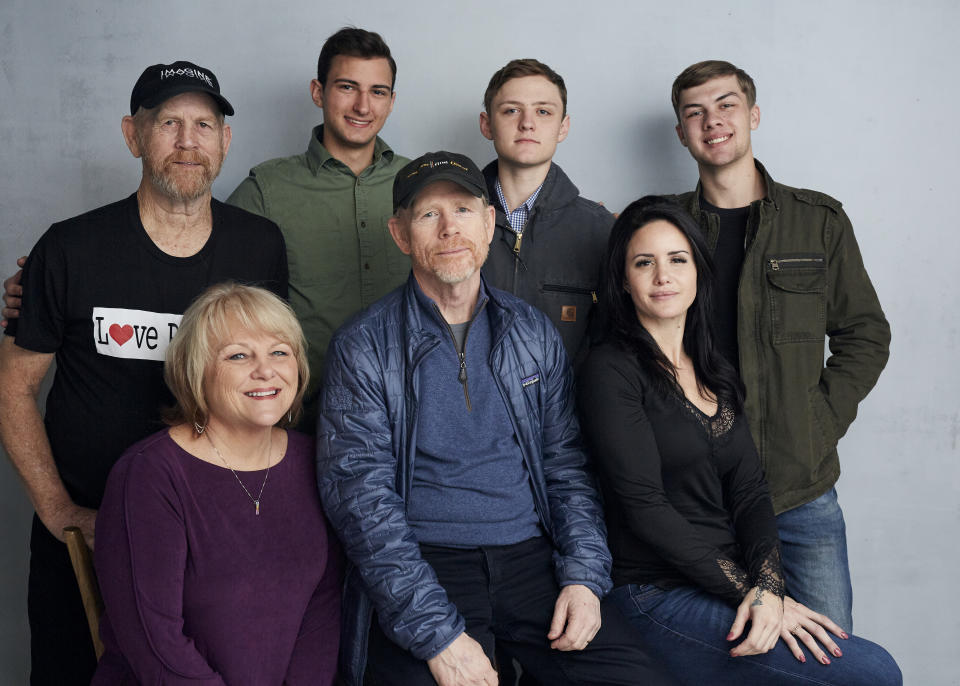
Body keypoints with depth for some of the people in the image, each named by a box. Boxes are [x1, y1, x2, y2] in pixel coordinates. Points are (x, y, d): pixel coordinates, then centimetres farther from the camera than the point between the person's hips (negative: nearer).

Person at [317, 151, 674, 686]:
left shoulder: (535, 333, 12)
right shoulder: (362, 348, -1)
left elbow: (566, 465, 13)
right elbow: (362, 497, -8)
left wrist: (584, 576, -3)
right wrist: (437, 634, -16)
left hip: (532, 558, 4)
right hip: (423, 566, -3)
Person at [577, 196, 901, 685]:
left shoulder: (717, 372, 13)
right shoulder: (609, 370, -8)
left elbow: (749, 492, 7)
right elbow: (645, 506, -13)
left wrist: (768, 586, -10)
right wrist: (749, 589, -15)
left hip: (729, 585, 6)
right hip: (659, 599, -6)